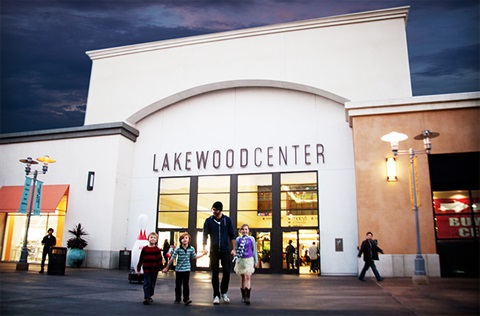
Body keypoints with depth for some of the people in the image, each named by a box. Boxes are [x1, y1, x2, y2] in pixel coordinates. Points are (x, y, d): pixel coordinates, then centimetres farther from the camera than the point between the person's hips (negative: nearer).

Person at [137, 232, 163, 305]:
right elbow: (141, 259, 2)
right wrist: (138, 269, 4)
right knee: (147, 284, -4)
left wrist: (160, 267, -6)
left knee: (152, 284, 13)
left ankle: (149, 296, 29)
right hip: (146, 269, -2)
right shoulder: (144, 249, -1)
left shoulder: (157, 249, 1)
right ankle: (146, 298, -1)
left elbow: (159, 260, 1)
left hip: (154, 270, 2)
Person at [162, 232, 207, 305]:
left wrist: (203, 254, 5)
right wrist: (166, 268, 0)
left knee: (186, 284, -5)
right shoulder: (178, 249, -12)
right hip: (178, 269, 0)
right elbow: (172, 259, -6)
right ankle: (177, 299, 24)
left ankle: (186, 299, -1)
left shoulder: (191, 248, -6)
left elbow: (194, 257, 10)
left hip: (186, 269, 0)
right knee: (178, 285, 10)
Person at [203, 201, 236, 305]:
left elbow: (232, 235, 4)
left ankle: (224, 292, 21)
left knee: (227, 272, 1)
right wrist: (204, 248, -14)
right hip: (213, 251, 0)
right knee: (215, 273, 3)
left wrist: (233, 249, -1)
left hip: (226, 250, 0)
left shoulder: (227, 220, 1)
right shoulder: (208, 221, 0)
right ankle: (216, 295, 13)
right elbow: (205, 235, 0)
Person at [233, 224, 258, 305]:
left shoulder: (251, 239, 2)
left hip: (249, 259, -2)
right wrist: (235, 261, 6)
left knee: (248, 277, -13)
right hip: (240, 260, 2)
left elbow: (254, 250, 8)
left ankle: (248, 297, -14)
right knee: (242, 278, 9)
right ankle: (243, 296, 21)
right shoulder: (238, 239, 4)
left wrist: (256, 261, 8)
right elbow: (236, 250, 10)